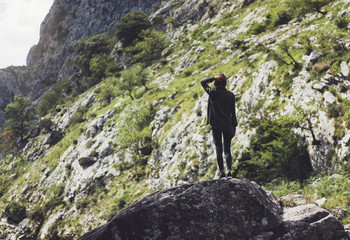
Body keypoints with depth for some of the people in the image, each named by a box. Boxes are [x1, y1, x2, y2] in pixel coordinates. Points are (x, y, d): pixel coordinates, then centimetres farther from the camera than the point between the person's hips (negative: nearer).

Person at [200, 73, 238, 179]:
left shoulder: (212, 92, -9)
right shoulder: (230, 95, -3)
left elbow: (202, 82, 8)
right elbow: (233, 113, 2)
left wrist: (214, 77, -4)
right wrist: (234, 127, 9)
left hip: (216, 125, -1)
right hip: (227, 126, 1)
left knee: (219, 150, 5)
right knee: (227, 149, 6)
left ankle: (222, 172, 4)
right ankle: (229, 171, -6)